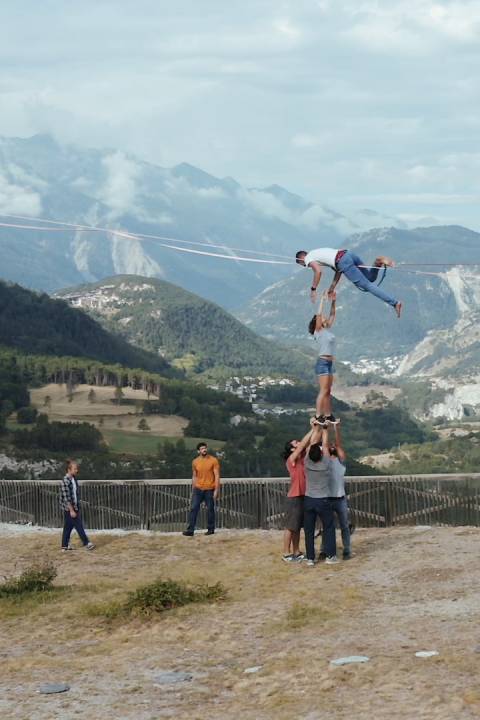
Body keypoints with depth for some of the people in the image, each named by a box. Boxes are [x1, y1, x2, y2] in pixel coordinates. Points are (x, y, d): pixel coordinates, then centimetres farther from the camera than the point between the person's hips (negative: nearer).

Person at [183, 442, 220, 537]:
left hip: (209, 489, -3)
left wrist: (216, 490, -12)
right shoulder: (195, 462, 6)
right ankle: (190, 530, -8)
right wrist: (193, 490, 13)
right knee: (193, 508, -6)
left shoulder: (213, 460, -4)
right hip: (198, 489, 3)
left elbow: (217, 476, -6)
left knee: (210, 509, 3)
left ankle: (211, 529, 14)